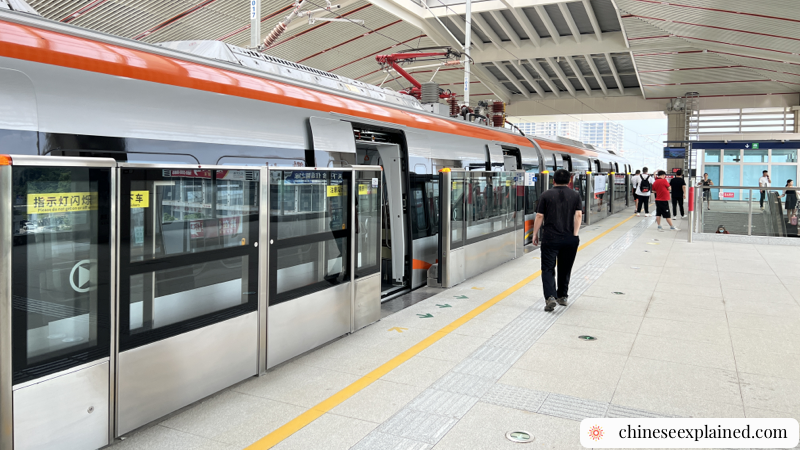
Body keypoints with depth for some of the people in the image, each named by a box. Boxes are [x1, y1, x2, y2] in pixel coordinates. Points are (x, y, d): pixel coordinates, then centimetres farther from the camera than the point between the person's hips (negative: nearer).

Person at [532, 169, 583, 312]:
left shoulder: (546, 195, 2)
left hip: (550, 238, -3)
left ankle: (550, 297, -19)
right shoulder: (575, 195, 8)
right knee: (565, 269, 16)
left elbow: (539, 216, -1)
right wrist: (575, 234, -5)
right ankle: (562, 296, 26)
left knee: (548, 269, -1)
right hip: (570, 239, 3)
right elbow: (578, 215, -3)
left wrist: (535, 234, 6)